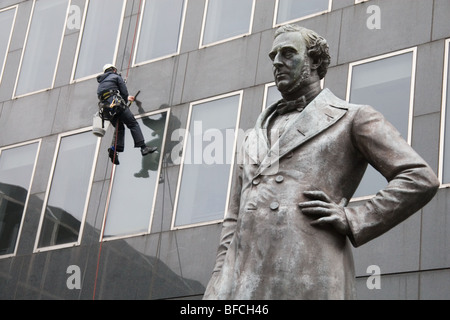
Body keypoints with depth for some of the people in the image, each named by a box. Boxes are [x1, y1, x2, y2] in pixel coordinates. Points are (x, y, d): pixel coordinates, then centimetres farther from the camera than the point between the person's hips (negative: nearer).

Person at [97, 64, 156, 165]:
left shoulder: (101, 83, 32)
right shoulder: (116, 77, 13)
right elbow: (124, 92, 3)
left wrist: (126, 98, 50)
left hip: (106, 109, 6)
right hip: (116, 104, -6)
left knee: (119, 128, 14)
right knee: (133, 124, -6)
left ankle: (114, 148, -11)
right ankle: (143, 147, -18)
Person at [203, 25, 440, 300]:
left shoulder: (353, 118, 13)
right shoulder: (257, 134, 29)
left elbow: (420, 179, 2)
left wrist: (351, 219, -5)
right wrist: (222, 277, 10)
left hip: (308, 279, -5)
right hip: (243, 281, 5)